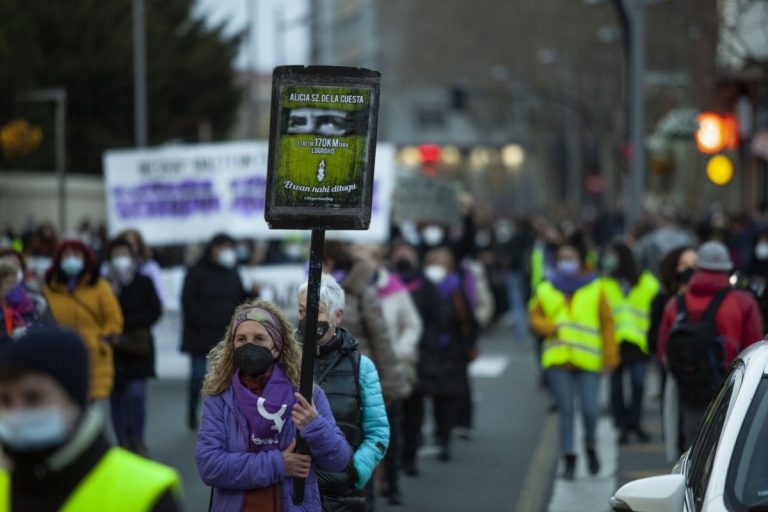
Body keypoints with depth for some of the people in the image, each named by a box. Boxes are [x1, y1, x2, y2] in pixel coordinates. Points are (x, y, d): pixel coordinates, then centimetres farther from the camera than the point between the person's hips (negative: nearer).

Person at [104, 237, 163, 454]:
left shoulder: (143, 282, 1)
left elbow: (155, 312, 0)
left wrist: (126, 322, -9)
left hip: (139, 348, -1)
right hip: (113, 348, 1)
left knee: (136, 393, -10)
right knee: (118, 396, 3)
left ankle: (137, 439, 8)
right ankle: (123, 442, 14)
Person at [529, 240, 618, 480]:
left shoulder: (595, 290, 4)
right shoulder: (545, 290, 9)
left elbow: (607, 323, 3)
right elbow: (534, 317, 15)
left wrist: (610, 356, -2)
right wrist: (550, 327, -7)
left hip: (588, 361, -1)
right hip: (557, 360, 1)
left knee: (590, 409, -7)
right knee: (565, 410, 1)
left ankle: (591, 446, 22)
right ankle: (569, 459, 9)